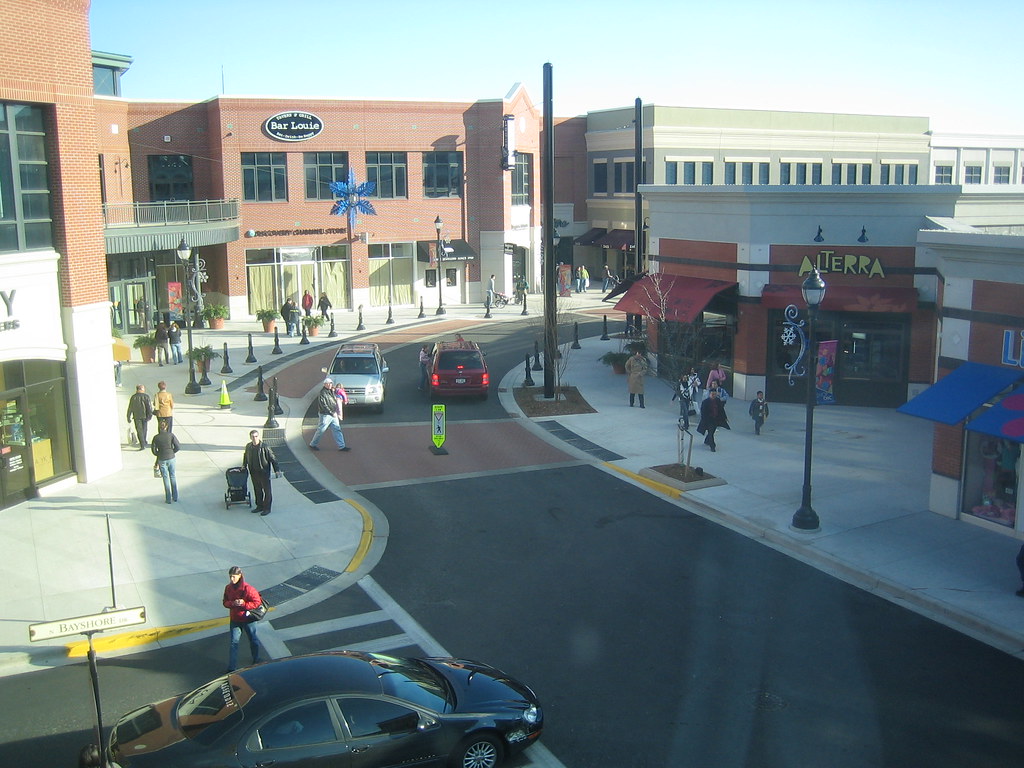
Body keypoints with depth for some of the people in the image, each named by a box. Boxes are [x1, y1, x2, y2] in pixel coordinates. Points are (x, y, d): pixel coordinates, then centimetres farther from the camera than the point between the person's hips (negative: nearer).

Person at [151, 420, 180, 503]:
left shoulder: (156, 437, -9)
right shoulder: (171, 435, -9)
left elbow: (153, 450, -4)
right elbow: (177, 446, -8)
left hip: (162, 460, -1)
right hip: (171, 458, 1)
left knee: (166, 478, 8)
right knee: (173, 477, 16)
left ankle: (168, 499, 11)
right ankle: (175, 497, 21)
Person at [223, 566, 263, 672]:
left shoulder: (248, 588, -22)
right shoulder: (228, 588, -5)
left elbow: (257, 602, -18)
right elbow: (225, 602, 3)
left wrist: (244, 604, -28)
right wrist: (232, 603, -19)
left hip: (248, 619, -3)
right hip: (235, 619, 3)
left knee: (253, 639, 16)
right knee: (234, 642, 3)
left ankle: (256, 660, 40)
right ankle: (232, 668, 7)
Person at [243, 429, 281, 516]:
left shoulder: (265, 447, -17)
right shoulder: (248, 446, -1)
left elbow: (273, 458, -12)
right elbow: (245, 456, 21)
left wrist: (277, 470, -16)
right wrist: (244, 466, 27)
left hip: (264, 473, -5)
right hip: (254, 473, 5)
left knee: (267, 491, 2)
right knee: (257, 490, 15)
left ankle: (267, 508, 12)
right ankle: (259, 506, 28)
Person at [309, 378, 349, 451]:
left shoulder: (332, 392, 11)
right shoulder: (322, 393, -15)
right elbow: (323, 406, -19)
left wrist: (336, 413, 12)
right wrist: (332, 413, -18)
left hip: (333, 415, 8)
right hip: (325, 415, -8)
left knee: (337, 430, 3)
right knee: (321, 430, 2)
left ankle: (341, 446, 3)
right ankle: (313, 444, 19)